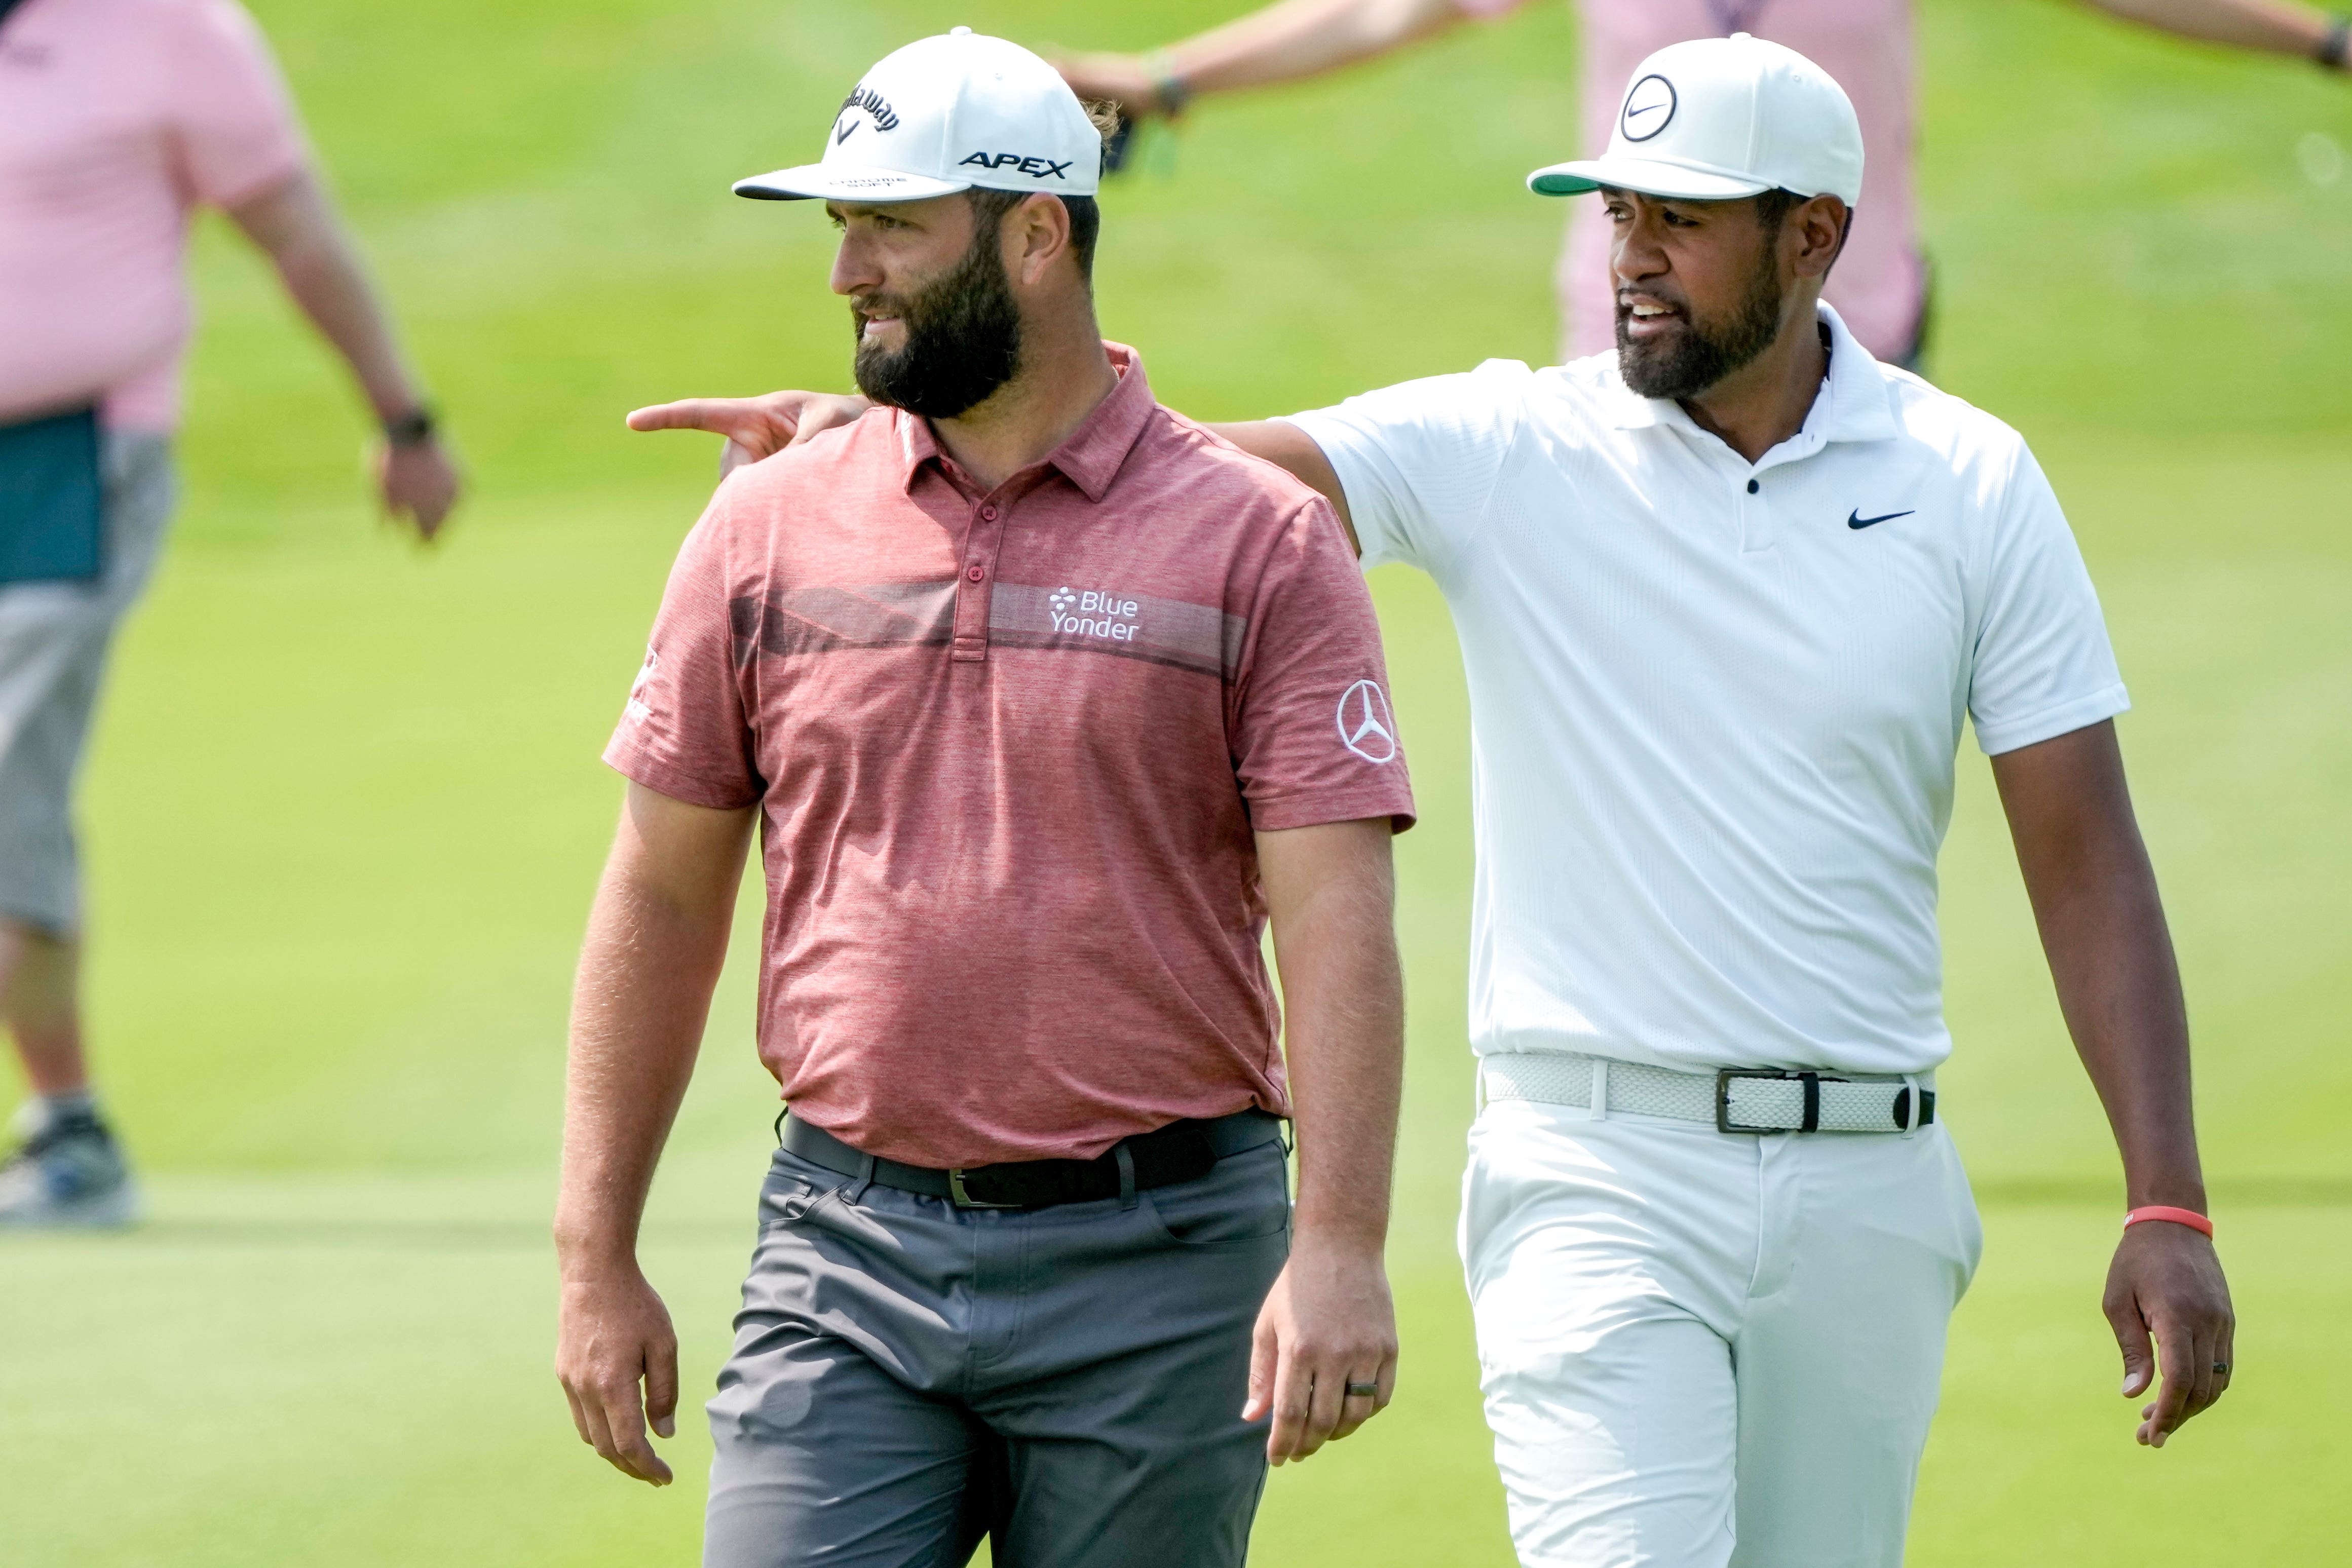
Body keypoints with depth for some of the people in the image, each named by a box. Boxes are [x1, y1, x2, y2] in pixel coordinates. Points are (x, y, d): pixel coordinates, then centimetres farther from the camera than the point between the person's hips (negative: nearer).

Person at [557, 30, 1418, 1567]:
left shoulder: (1259, 543, -2)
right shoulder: (767, 530, 7)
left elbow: (1335, 919, -8)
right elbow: (663, 897, 12)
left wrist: (1340, 1248, -20)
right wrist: (596, 1258, 8)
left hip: (1153, 1277, -2)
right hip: (845, 1263, 2)